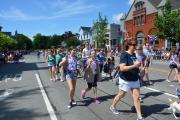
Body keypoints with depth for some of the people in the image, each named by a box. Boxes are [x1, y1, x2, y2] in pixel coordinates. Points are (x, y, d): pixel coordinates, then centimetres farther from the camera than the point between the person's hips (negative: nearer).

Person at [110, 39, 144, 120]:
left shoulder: (134, 54, 4)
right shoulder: (124, 54, -19)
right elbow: (122, 68, -30)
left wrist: (138, 65, 7)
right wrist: (134, 65, -33)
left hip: (135, 79, 6)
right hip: (126, 80, -6)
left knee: (136, 97, 6)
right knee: (121, 95, 14)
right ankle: (113, 106, 40)